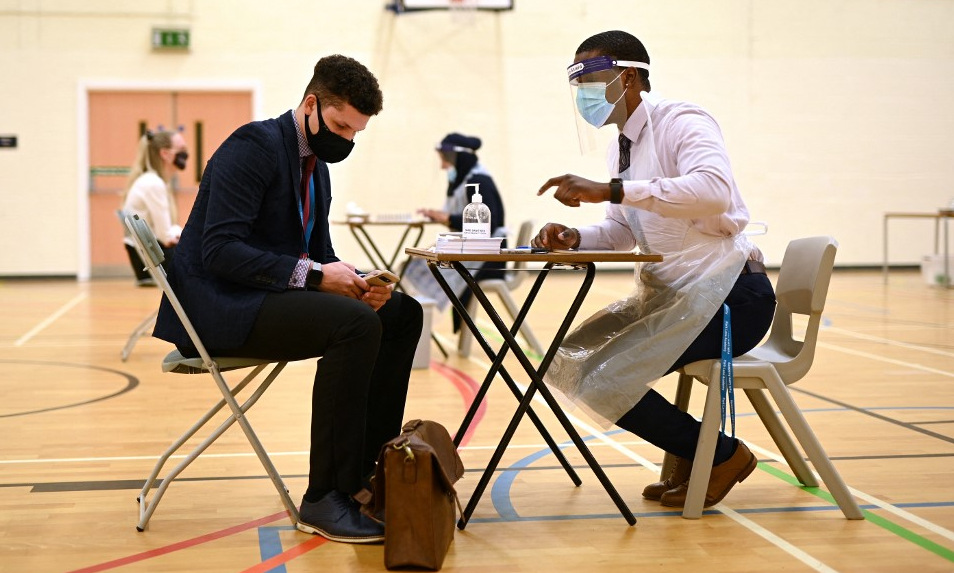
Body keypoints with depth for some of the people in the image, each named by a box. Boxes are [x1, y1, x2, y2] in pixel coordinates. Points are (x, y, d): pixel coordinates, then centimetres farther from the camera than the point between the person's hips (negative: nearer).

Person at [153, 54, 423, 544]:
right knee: (356, 323, -29)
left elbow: (319, 255, 16)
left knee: (401, 313, 3)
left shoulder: (315, 166, 15)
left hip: (272, 297, 10)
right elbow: (220, 250, -23)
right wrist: (314, 275, -26)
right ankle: (325, 500, -23)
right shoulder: (254, 146, -14)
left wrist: (354, 282, -6)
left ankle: (368, 467, 4)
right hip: (219, 305, -9)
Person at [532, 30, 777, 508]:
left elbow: (714, 190, -34)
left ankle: (722, 456, 3)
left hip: (727, 296, -9)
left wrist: (610, 190, -37)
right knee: (568, 365, 6)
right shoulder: (621, 147, 12)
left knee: (604, 381, -18)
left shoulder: (682, 123, -15)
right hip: (669, 293, 9)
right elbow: (622, 230, 19)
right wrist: (573, 237, -3)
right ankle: (687, 454, 14)